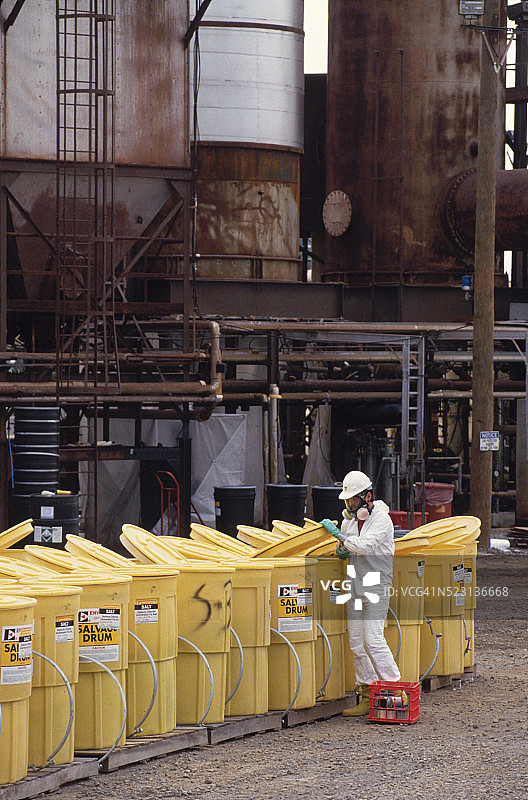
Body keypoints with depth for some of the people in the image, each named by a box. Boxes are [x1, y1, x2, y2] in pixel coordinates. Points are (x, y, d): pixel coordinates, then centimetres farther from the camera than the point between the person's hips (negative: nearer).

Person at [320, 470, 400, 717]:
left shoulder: (381, 519, -10)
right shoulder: (349, 518, 12)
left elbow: (365, 546, -24)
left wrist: (338, 534, -19)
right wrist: (342, 550, 2)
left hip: (376, 587, -8)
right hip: (355, 586, 8)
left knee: (373, 640, -14)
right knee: (356, 643, 5)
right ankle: (367, 697, 10)